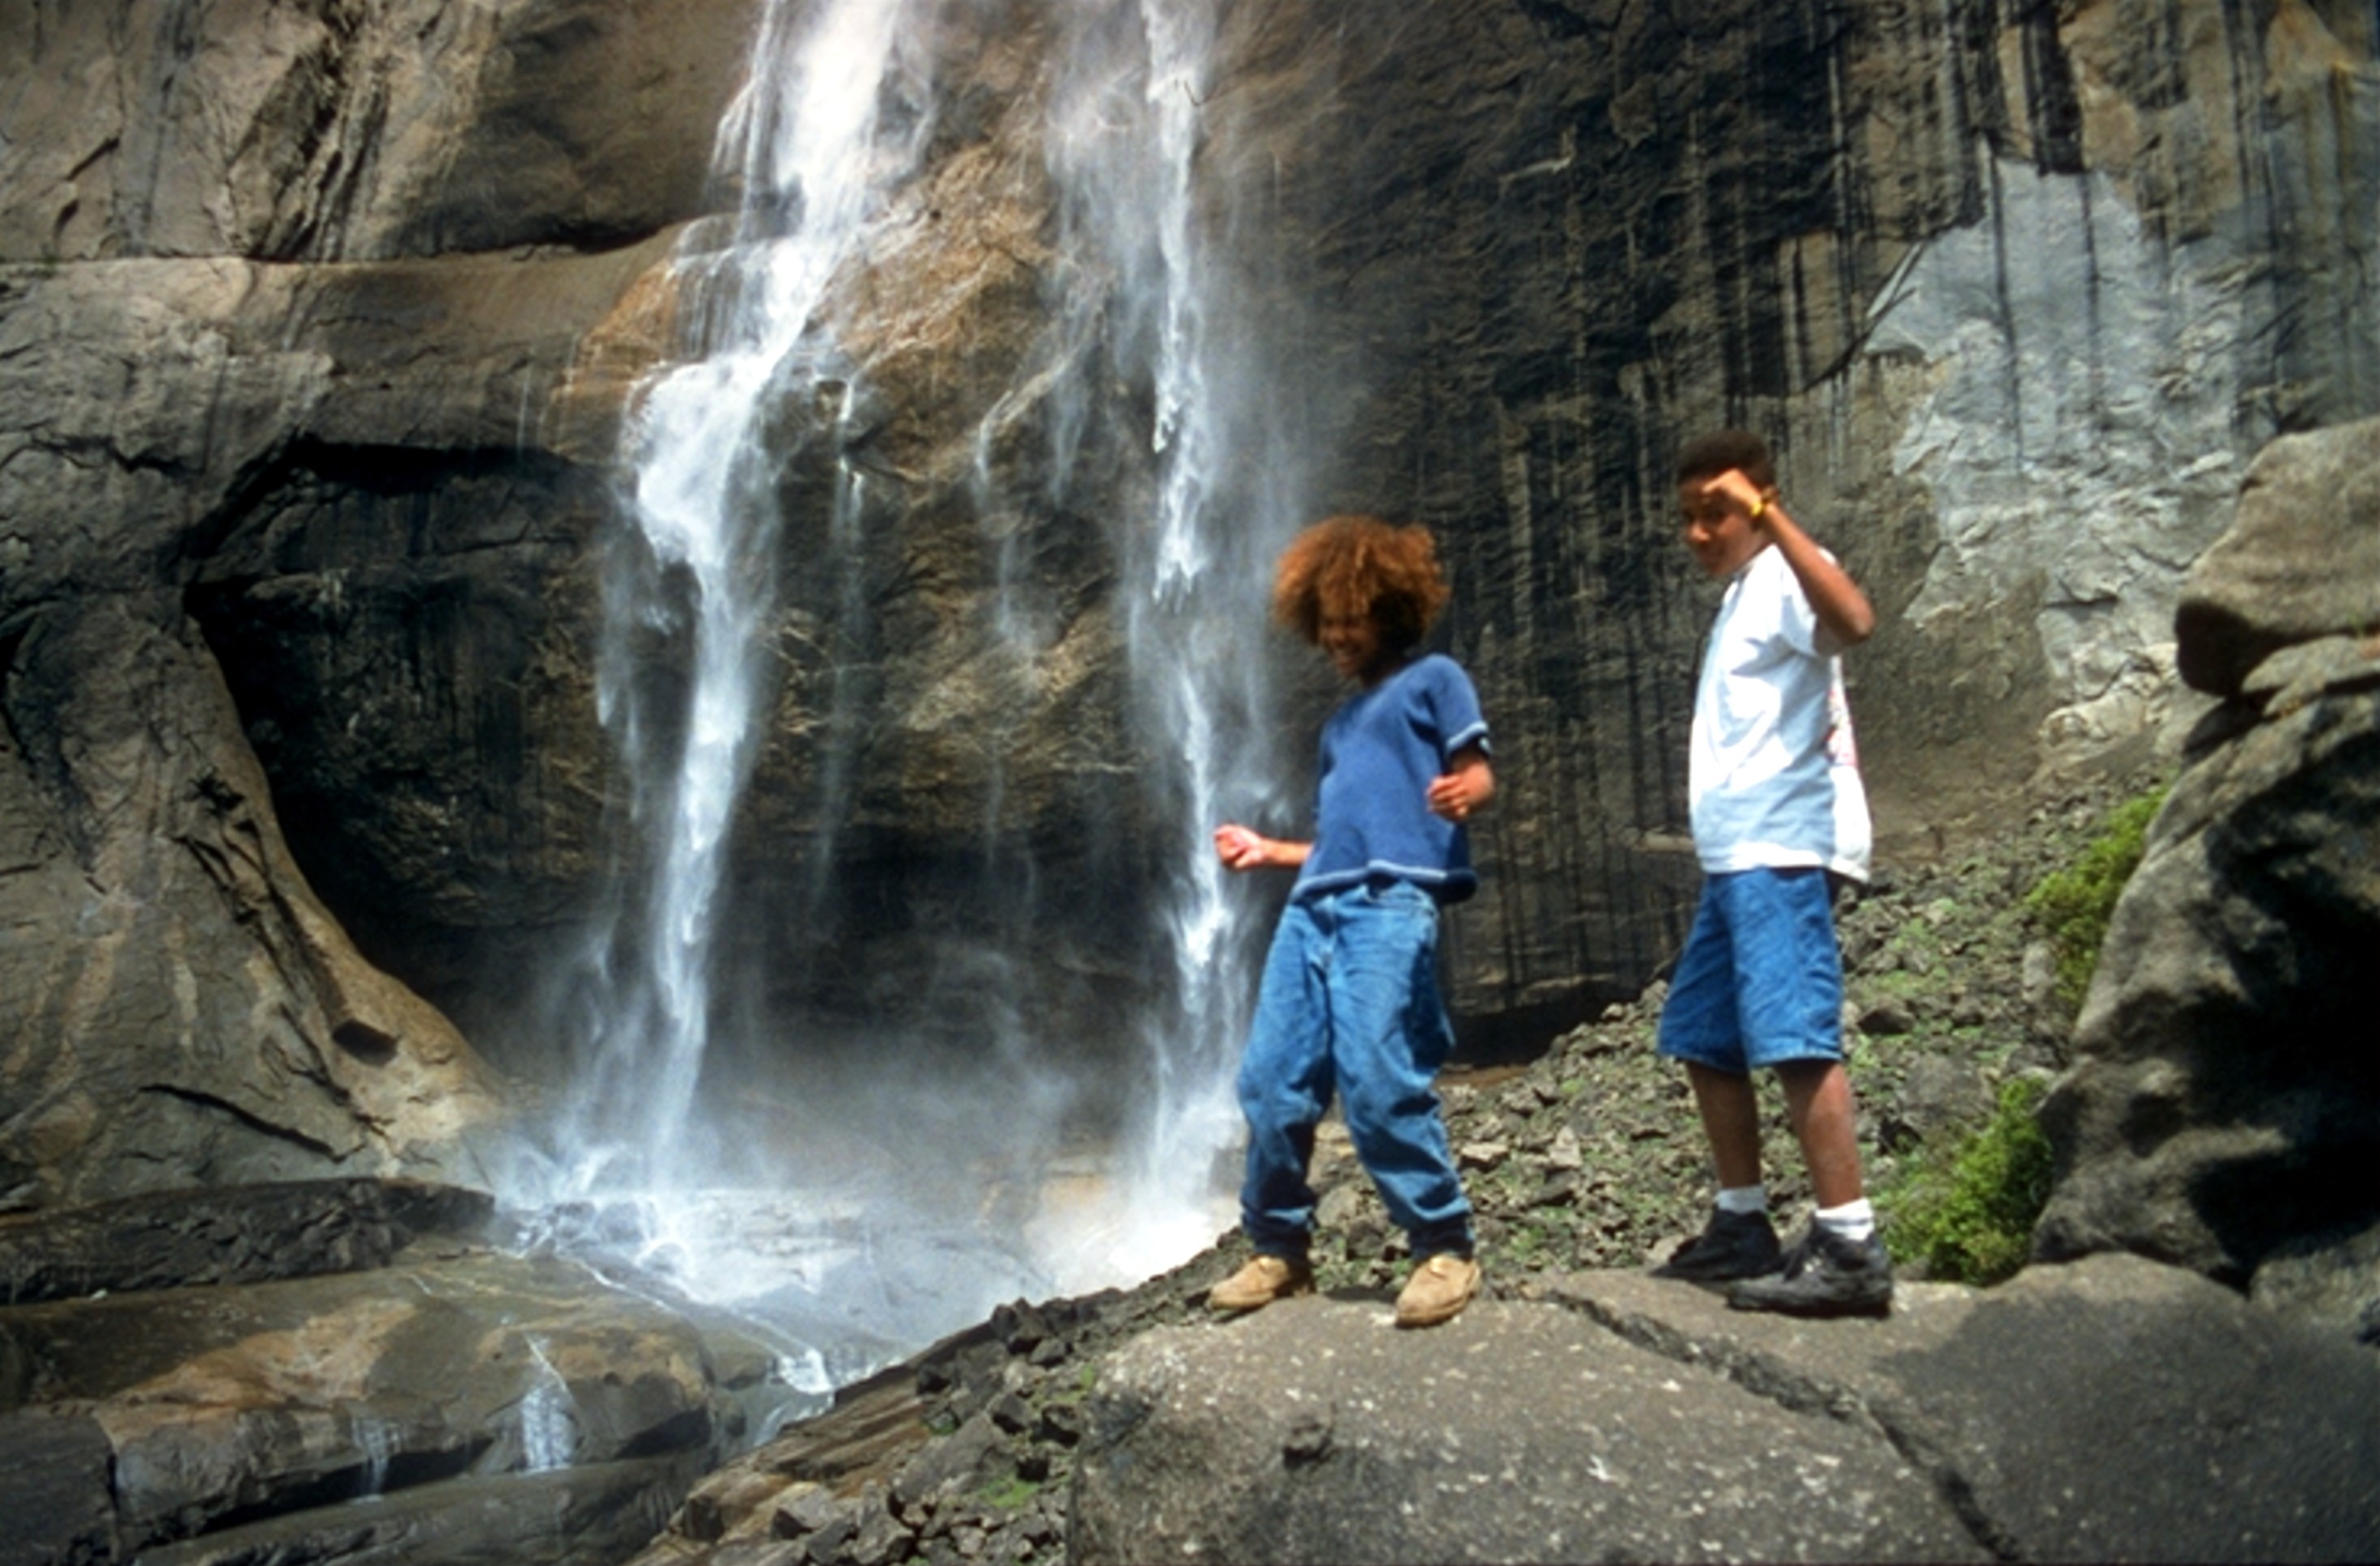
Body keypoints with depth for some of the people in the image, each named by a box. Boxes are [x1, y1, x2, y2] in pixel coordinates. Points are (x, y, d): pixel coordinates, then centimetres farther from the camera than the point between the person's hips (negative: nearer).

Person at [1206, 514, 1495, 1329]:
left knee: (1378, 1084, -18)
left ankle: (1445, 1248, -6)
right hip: (1311, 908, 8)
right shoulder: (1341, 724, 31)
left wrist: (1461, 792, -25)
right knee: (1270, 1084, 1)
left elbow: (1478, 773, -3)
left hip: (1391, 903, -7)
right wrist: (1267, 851, 28)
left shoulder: (1432, 678, 12)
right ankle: (1278, 1249, 14)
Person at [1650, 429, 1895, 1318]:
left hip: (1783, 851, -10)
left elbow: (1852, 622, -29)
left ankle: (1850, 1249, -13)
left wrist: (1769, 517, -28)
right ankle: (1742, 1227, 23)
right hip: (1732, 858, 10)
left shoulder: (1784, 579, -5)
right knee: (1704, 1040, 13)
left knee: (1793, 1039, -16)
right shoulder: (1739, 596, 24)